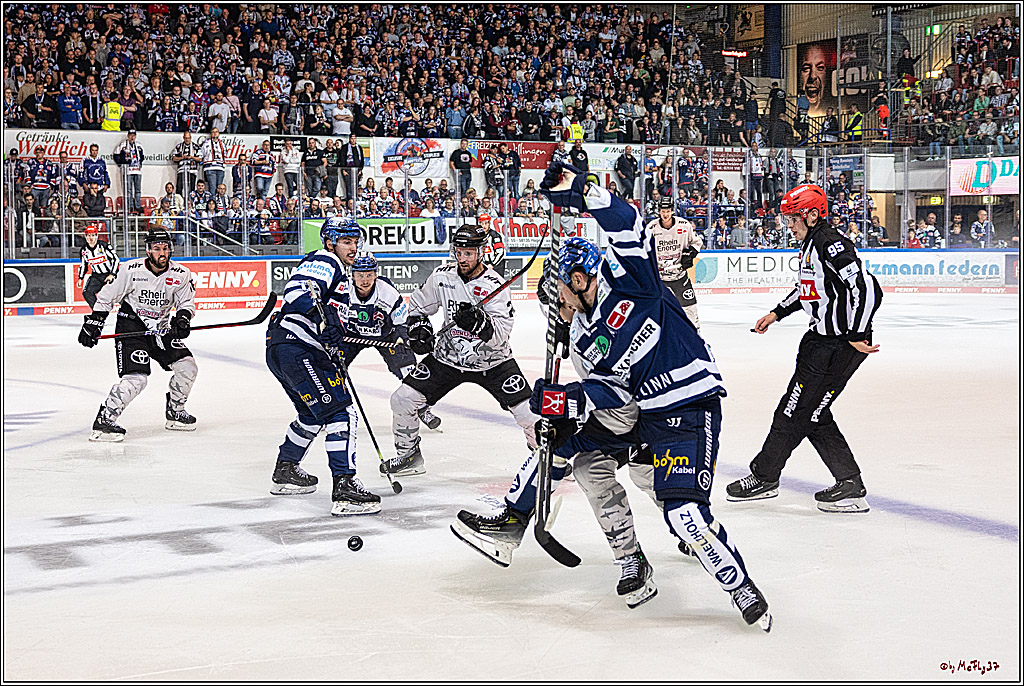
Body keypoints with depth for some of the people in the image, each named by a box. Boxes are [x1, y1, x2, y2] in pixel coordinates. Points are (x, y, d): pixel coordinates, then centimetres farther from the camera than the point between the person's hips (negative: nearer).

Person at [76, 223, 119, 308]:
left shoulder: (103, 245, -15)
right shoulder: (84, 250, 1)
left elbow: (116, 259, -16)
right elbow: (83, 265, 17)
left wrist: (112, 275, -23)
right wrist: (80, 278, 7)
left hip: (110, 274, -5)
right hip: (96, 276, 5)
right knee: (87, 293, -11)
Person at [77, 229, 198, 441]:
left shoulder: (180, 274, -5)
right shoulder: (132, 270, -15)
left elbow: (187, 302, 1)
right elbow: (106, 296, -5)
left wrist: (182, 319, -20)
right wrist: (94, 323, -6)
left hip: (160, 329, 5)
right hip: (131, 327, -5)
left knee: (187, 366, 0)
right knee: (136, 378, -21)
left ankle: (174, 414, 20)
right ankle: (103, 423, -17)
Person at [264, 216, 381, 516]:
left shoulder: (340, 272, 27)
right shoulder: (324, 262, -6)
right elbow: (296, 291, -25)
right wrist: (327, 317, -34)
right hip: (296, 347, -11)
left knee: (313, 414, 28)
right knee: (339, 411, -16)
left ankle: (285, 471, 42)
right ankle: (344, 488, -21)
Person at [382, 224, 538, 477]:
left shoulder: (494, 285, -18)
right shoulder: (442, 276, -6)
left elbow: (501, 333, -26)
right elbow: (418, 303, 12)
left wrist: (479, 322, -42)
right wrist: (418, 327, -4)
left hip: (492, 360, -3)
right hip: (448, 356, 3)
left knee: (529, 413, -13)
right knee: (402, 399, -6)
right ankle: (409, 455, 16)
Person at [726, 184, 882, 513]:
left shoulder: (831, 244, -20)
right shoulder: (810, 245, 13)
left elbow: (867, 288, -27)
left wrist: (856, 335, -24)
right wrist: (776, 313, 25)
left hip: (840, 346, -11)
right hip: (821, 338, 11)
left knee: (796, 412, 0)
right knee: (812, 414, 10)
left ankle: (763, 476, 14)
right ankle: (850, 485, 13)